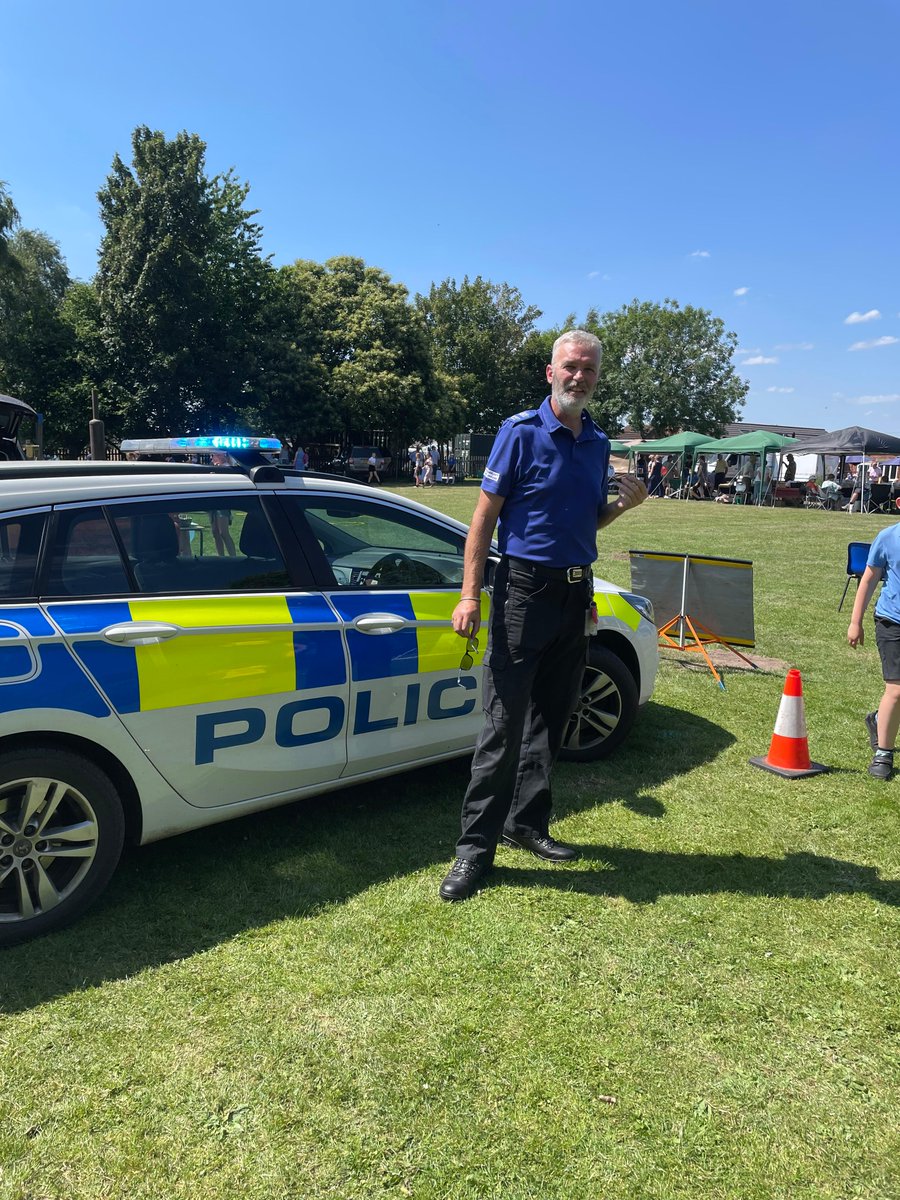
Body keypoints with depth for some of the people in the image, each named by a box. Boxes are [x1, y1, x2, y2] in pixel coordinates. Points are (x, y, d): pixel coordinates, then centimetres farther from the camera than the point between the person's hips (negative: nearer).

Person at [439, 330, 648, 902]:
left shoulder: (598, 443, 13)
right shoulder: (521, 432, -6)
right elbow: (485, 515, -8)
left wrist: (625, 503, 1)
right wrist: (470, 594, -15)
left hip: (577, 592, 6)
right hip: (525, 589, -6)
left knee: (552, 716, 13)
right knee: (505, 720, -7)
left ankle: (528, 822, 27)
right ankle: (476, 844, 2)